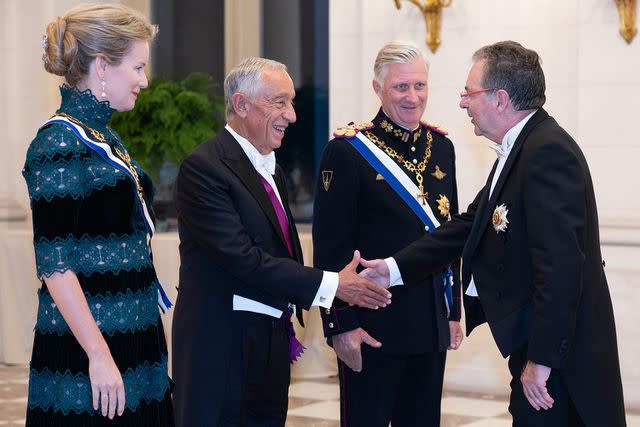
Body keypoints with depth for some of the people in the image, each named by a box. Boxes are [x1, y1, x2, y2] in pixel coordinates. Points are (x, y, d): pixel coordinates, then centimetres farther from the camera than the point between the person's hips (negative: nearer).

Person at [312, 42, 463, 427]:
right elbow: (331, 247, -10)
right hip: (373, 327, -6)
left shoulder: (441, 146, 10)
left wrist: (454, 312, 14)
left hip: (432, 324, 6)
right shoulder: (348, 150, -9)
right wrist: (340, 326, -14)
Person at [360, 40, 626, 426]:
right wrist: (396, 267, 15)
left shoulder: (549, 152, -20)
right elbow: (472, 224, 18)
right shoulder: (521, 149, 13)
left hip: (561, 355, -10)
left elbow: (561, 264, -26)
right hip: (536, 344, 10)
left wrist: (541, 359, -24)